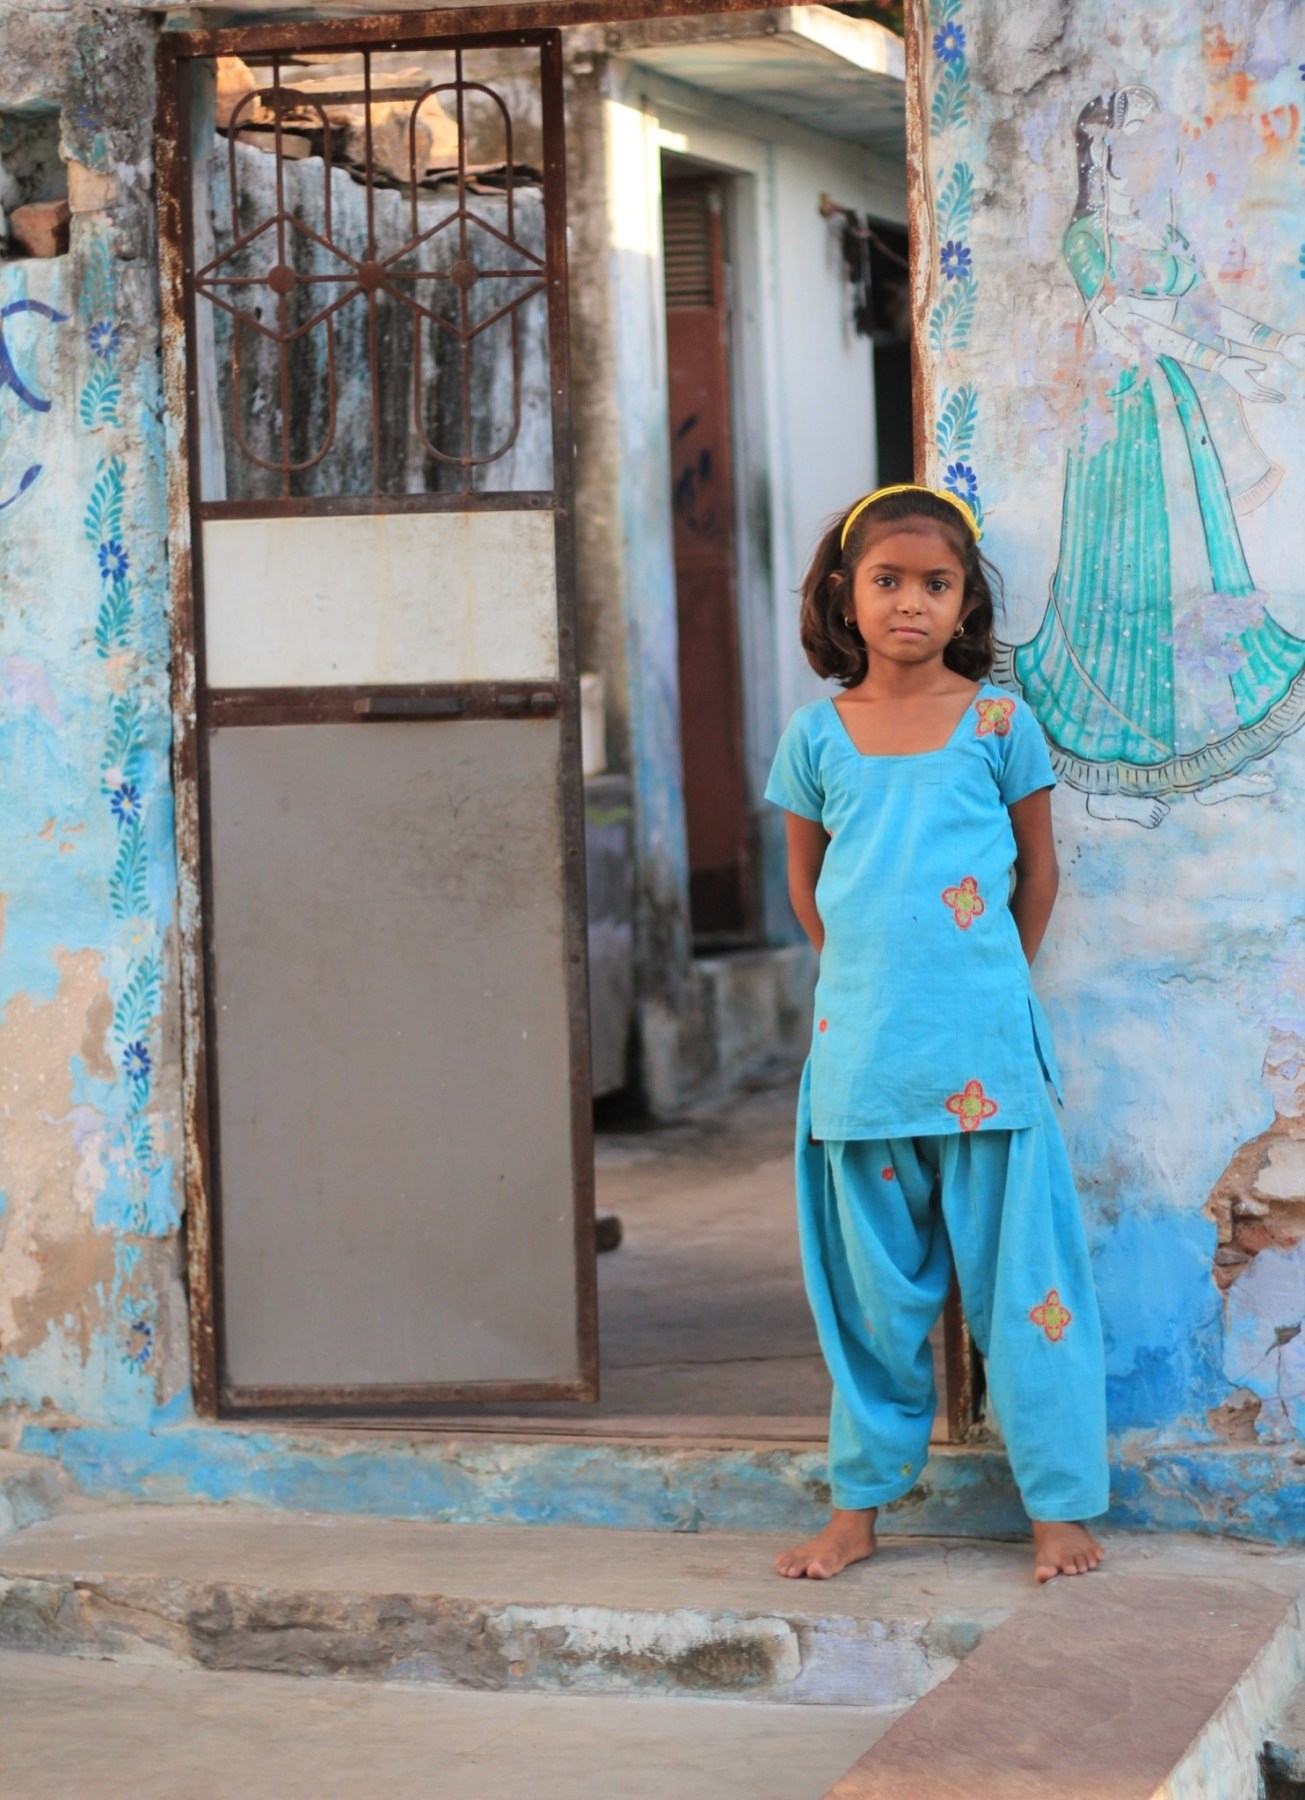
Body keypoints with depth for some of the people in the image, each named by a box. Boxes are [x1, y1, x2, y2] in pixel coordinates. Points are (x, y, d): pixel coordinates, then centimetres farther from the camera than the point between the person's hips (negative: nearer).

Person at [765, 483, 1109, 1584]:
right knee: (873, 1291, 11)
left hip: (983, 1054, -2)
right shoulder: (818, 735, 6)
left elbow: (1038, 872, 9)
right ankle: (860, 1506, 21)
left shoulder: (998, 722, 0)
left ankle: (1061, 1505, 9)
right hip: (859, 1053, 2)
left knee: (1020, 1281, 1)